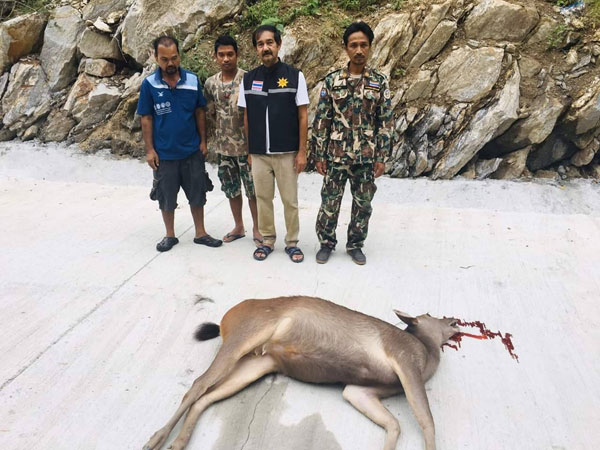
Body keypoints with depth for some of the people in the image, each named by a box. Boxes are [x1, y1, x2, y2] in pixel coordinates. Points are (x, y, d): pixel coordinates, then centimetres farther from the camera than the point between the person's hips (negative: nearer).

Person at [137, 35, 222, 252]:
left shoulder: (193, 80, -2)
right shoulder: (149, 84, -6)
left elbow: (200, 112, 5)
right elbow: (146, 118, -2)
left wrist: (203, 141, 2)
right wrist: (149, 150, -6)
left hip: (192, 151, 1)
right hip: (164, 153, -1)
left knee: (197, 194, 10)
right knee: (166, 197, 10)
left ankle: (200, 233, 24)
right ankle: (170, 235, 26)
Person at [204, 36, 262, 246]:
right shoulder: (210, 83, 4)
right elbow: (210, 114, 14)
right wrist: (224, 130, 8)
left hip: (246, 145, -4)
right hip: (223, 146, 4)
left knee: (253, 189, 4)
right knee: (231, 189, 13)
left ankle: (256, 228, 19)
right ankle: (238, 226, 29)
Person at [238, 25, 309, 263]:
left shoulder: (295, 76, -3)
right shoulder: (248, 79, 5)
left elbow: (303, 116, -3)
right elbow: (246, 118, 9)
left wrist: (302, 151, -6)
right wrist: (249, 150, 7)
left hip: (287, 153, -2)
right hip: (259, 153, 3)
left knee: (290, 200, 6)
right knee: (263, 198, 10)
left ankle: (292, 242, 21)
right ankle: (267, 240, 26)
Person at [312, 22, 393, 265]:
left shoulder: (380, 81, 1)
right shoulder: (332, 80, -1)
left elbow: (386, 122, 1)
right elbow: (321, 121, -1)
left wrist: (382, 157, -3)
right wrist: (319, 155, -4)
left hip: (366, 157, 1)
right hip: (336, 155, 0)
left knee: (363, 204, 10)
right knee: (329, 202, 7)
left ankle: (355, 245, 27)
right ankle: (326, 243, 25)